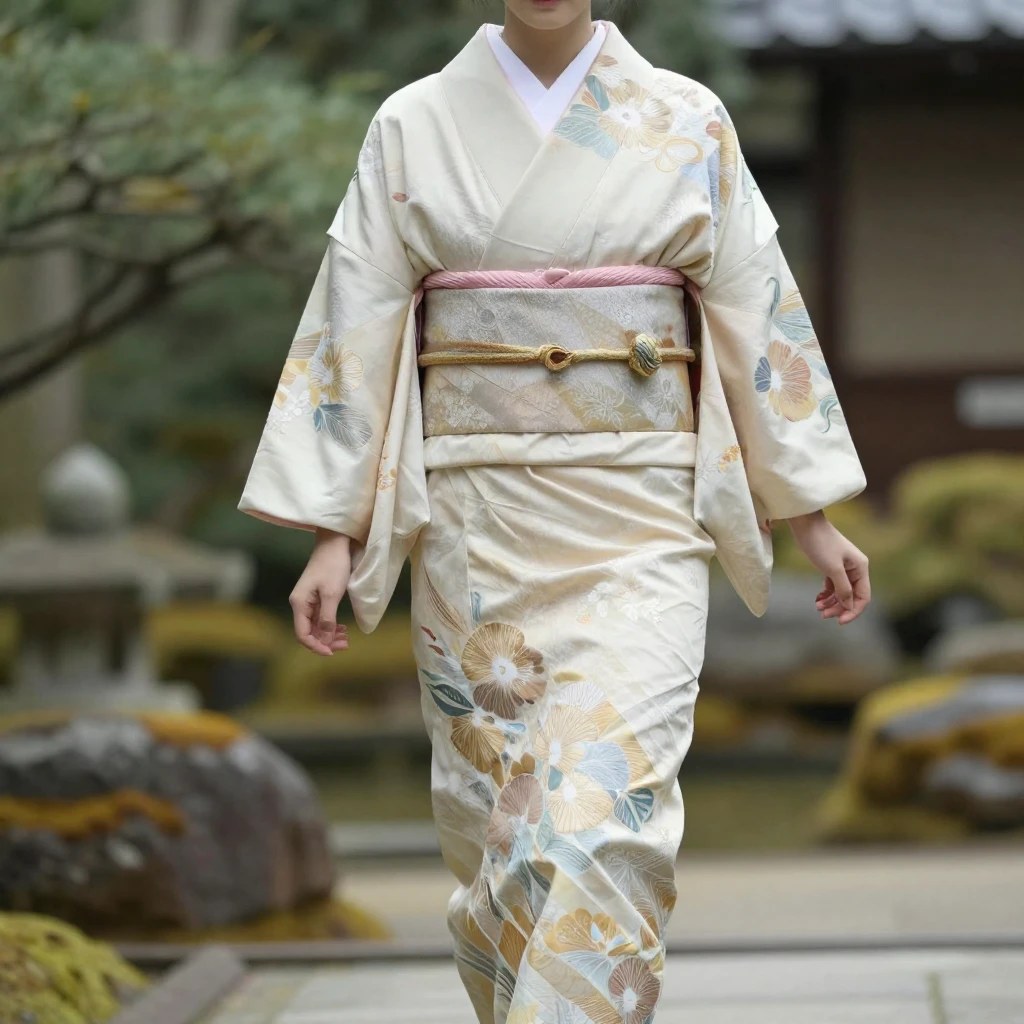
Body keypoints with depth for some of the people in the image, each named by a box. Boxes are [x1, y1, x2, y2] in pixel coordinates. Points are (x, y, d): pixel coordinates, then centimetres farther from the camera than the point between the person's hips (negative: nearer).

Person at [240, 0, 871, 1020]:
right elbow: (358, 324, 4)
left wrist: (811, 514, 7)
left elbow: (757, 313, 8)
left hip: (639, 514, -1)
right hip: (475, 515, 1)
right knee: (496, 809, 4)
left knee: (614, 809, -14)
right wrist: (333, 532, -1)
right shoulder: (416, 125, 4)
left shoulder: (686, 124, 4)